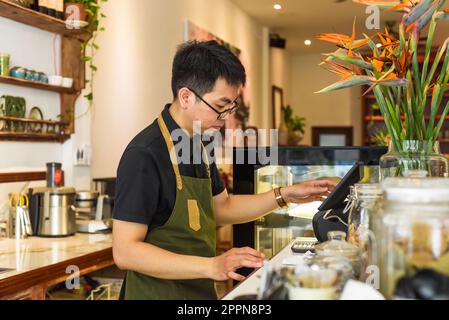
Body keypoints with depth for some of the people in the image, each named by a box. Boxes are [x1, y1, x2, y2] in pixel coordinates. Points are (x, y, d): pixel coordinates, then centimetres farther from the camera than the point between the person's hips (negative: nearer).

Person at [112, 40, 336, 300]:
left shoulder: (198, 146, 5)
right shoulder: (144, 155, -21)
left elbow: (222, 208, 16)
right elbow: (125, 251, -23)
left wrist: (284, 196, 5)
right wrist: (211, 266, -29)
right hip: (159, 292, -8)